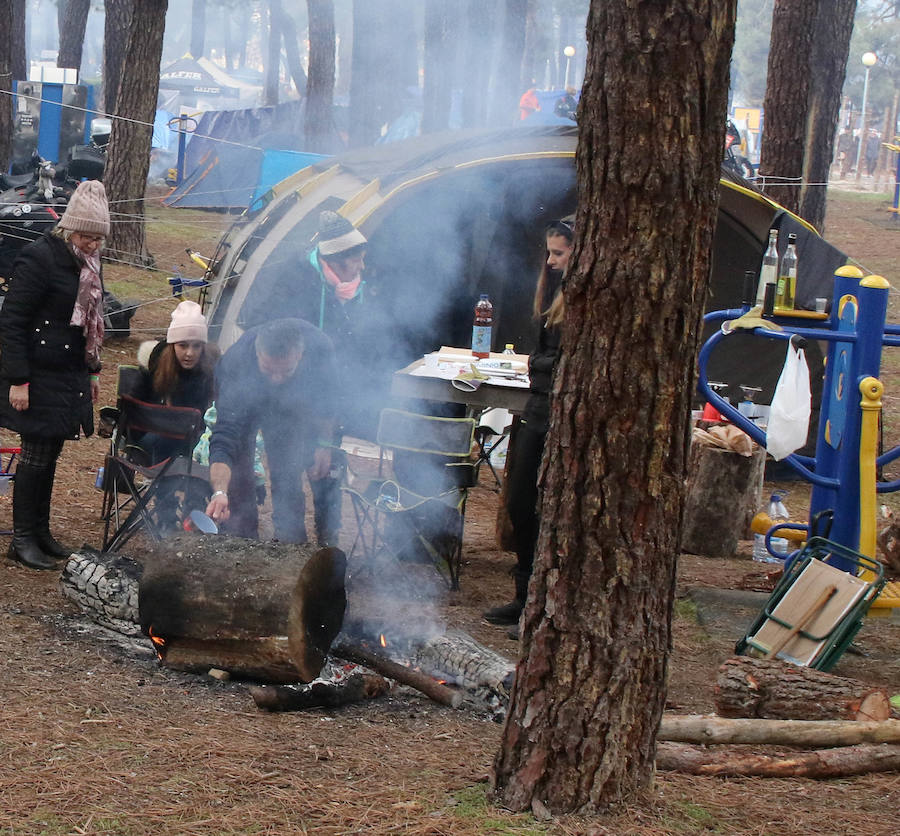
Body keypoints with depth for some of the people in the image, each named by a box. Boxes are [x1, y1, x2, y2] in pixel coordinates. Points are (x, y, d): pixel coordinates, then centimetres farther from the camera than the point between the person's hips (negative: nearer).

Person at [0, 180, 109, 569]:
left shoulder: (85, 263, 10)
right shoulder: (39, 257, -16)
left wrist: (92, 370, 21)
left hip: (70, 374, 8)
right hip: (39, 377, -8)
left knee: (50, 454, 12)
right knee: (36, 455, -4)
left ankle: (40, 531, 21)